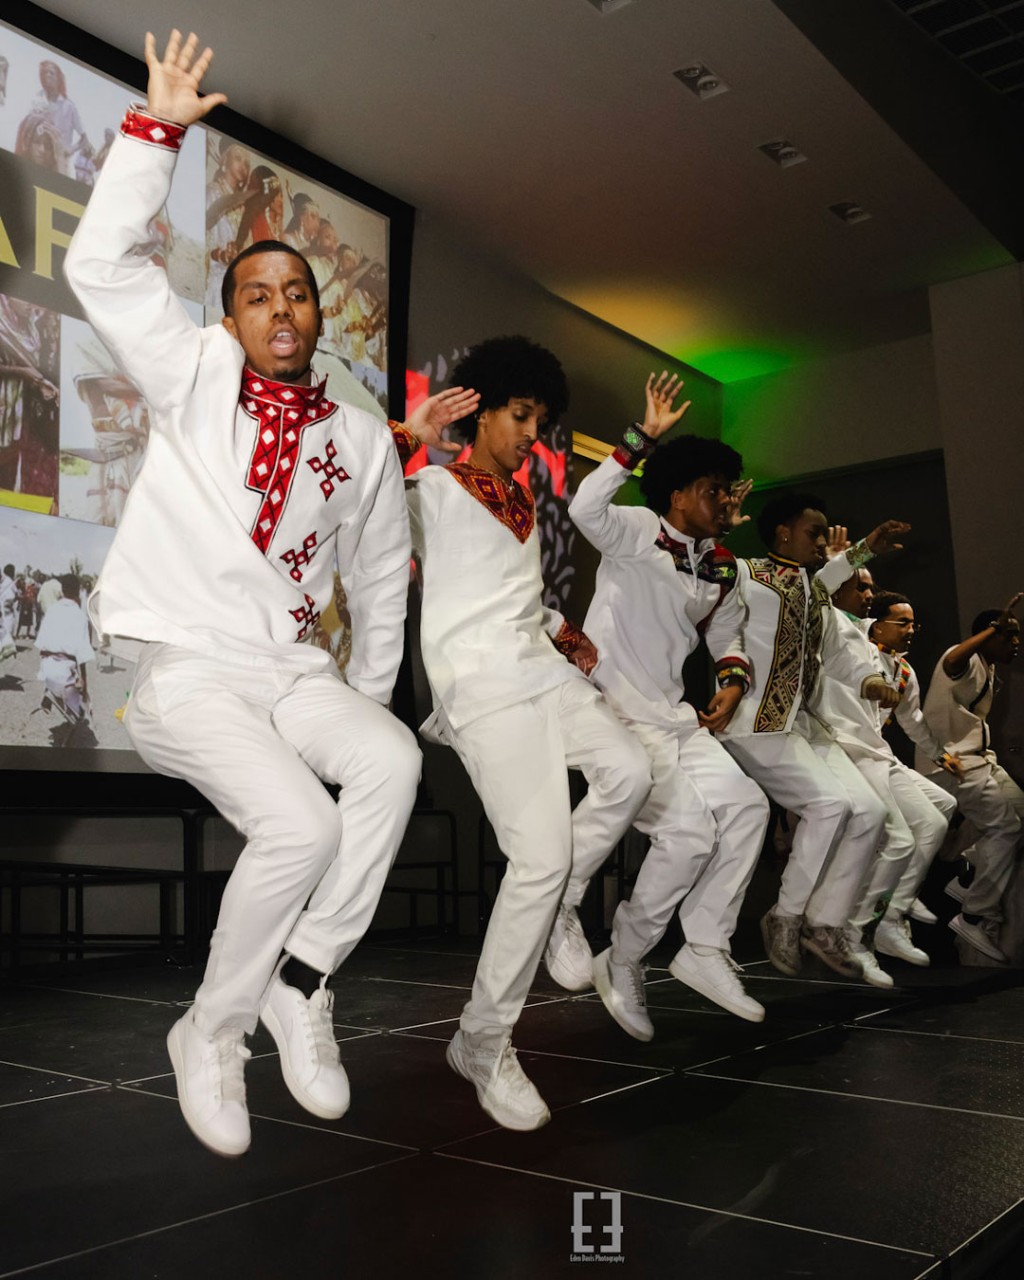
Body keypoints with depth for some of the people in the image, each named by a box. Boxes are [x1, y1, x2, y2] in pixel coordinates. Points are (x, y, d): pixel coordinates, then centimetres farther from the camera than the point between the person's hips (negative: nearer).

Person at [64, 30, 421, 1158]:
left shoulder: (362, 438, 11)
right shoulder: (196, 377, 5)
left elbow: (381, 582, 19)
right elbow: (102, 265, -6)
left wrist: (365, 698, 17)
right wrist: (157, 129, -9)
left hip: (295, 669, 4)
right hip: (189, 673, -3)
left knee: (392, 762, -28)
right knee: (301, 822, -27)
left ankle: (299, 983, -12)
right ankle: (212, 1032, -3)